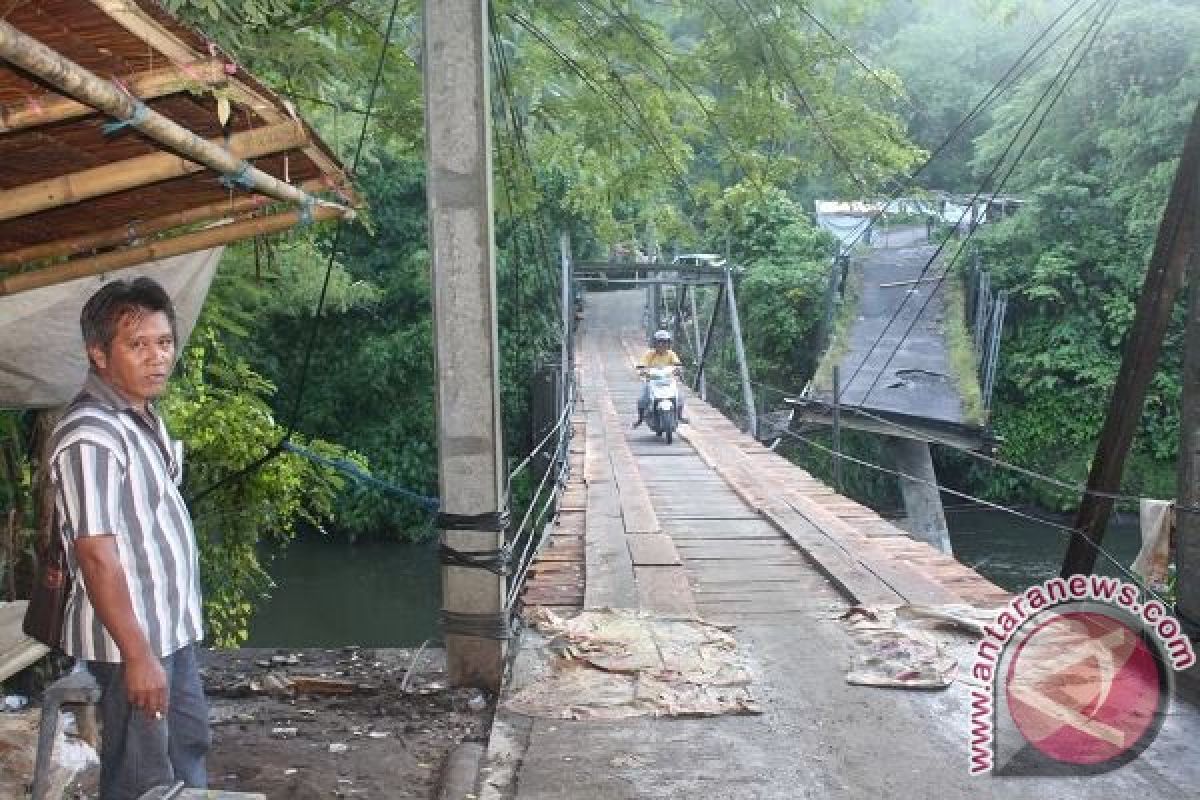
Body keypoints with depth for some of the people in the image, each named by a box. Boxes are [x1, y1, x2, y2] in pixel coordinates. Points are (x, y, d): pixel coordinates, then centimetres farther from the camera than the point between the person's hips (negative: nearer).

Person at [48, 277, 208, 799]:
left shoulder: (142, 417, 8)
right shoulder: (90, 436, -22)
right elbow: (97, 556, -25)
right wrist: (137, 655, -25)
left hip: (171, 628, 9)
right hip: (132, 639, -9)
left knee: (189, 742, 23)